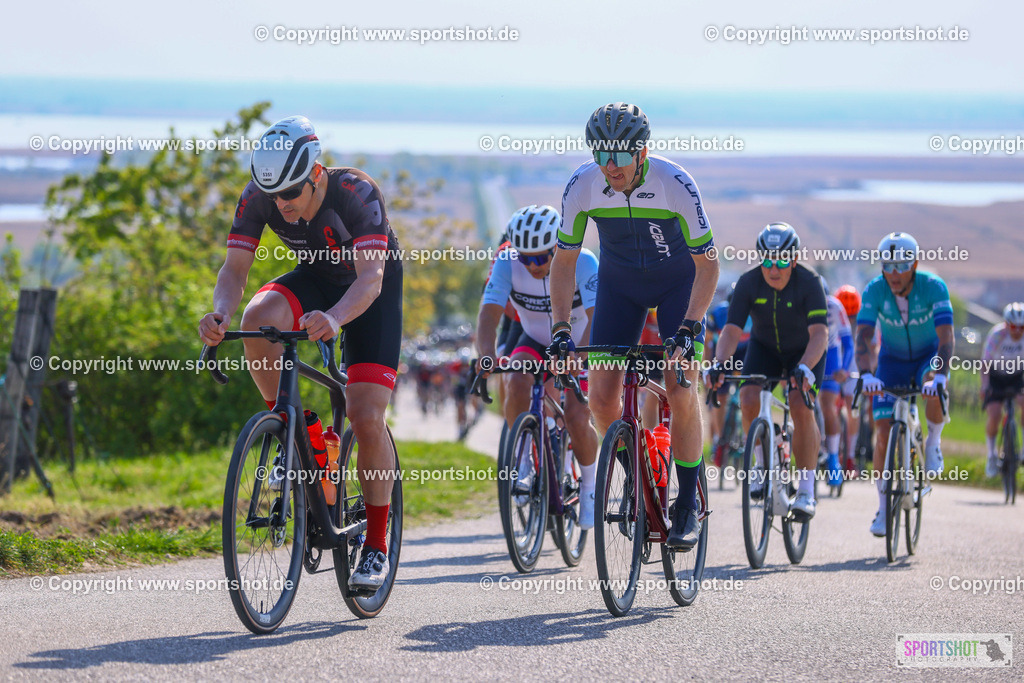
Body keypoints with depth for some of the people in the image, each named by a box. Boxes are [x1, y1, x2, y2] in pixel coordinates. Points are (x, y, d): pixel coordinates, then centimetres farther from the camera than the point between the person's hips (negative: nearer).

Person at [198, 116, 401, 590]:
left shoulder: (357, 194, -35)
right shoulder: (258, 198, -23)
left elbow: (371, 278, -44)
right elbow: (235, 268, -24)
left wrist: (334, 318, -65)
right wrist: (221, 314, -47)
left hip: (372, 291, -3)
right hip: (315, 279, 4)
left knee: (366, 421, -15)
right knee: (258, 319, -32)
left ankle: (376, 545, 1)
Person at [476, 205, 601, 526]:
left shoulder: (583, 263, -30)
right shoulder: (508, 264, -23)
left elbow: (597, 318, -41)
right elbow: (489, 313, -31)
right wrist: (487, 355, -51)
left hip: (581, 346, -2)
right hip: (535, 342, 2)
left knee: (576, 419, -18)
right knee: (516, 382, -30)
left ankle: (589, 486, 9)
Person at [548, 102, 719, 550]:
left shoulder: (675, 185, -31)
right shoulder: (582, 186, -23)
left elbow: (707, 262, -23)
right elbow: (564, 260, -11)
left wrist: (689, 328, -33)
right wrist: (560, 329, -21)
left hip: (678, 280, -3)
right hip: (619, 282, 3)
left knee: (680, 391, -16)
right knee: (602, 398, -8)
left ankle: (688, 506, -2)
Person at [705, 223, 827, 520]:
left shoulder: (809, 282, -29)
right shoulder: (748, 283, -23)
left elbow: (819, 333, -37)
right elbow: (732, 329, -28)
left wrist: (804, 368, -54)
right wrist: (718, 364, -47)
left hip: (805, 351, -2)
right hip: (764, 347, 2)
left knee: (801, 409, -22)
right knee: (749, 401, -21)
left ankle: (806, 490, -12)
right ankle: (764, 464, 4)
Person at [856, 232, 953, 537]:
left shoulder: (934, 287, -27)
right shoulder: (874, 291, -22)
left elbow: (945, 337, -35)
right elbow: (863, 337, -30)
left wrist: (940, 375, -51)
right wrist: (865, 374, -48)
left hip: (928, 356, -2)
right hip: (892, 360, 2)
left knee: (934, 392, -37)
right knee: (883, 433, -9)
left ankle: (933, 442, -6)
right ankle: (884, 507, 4)